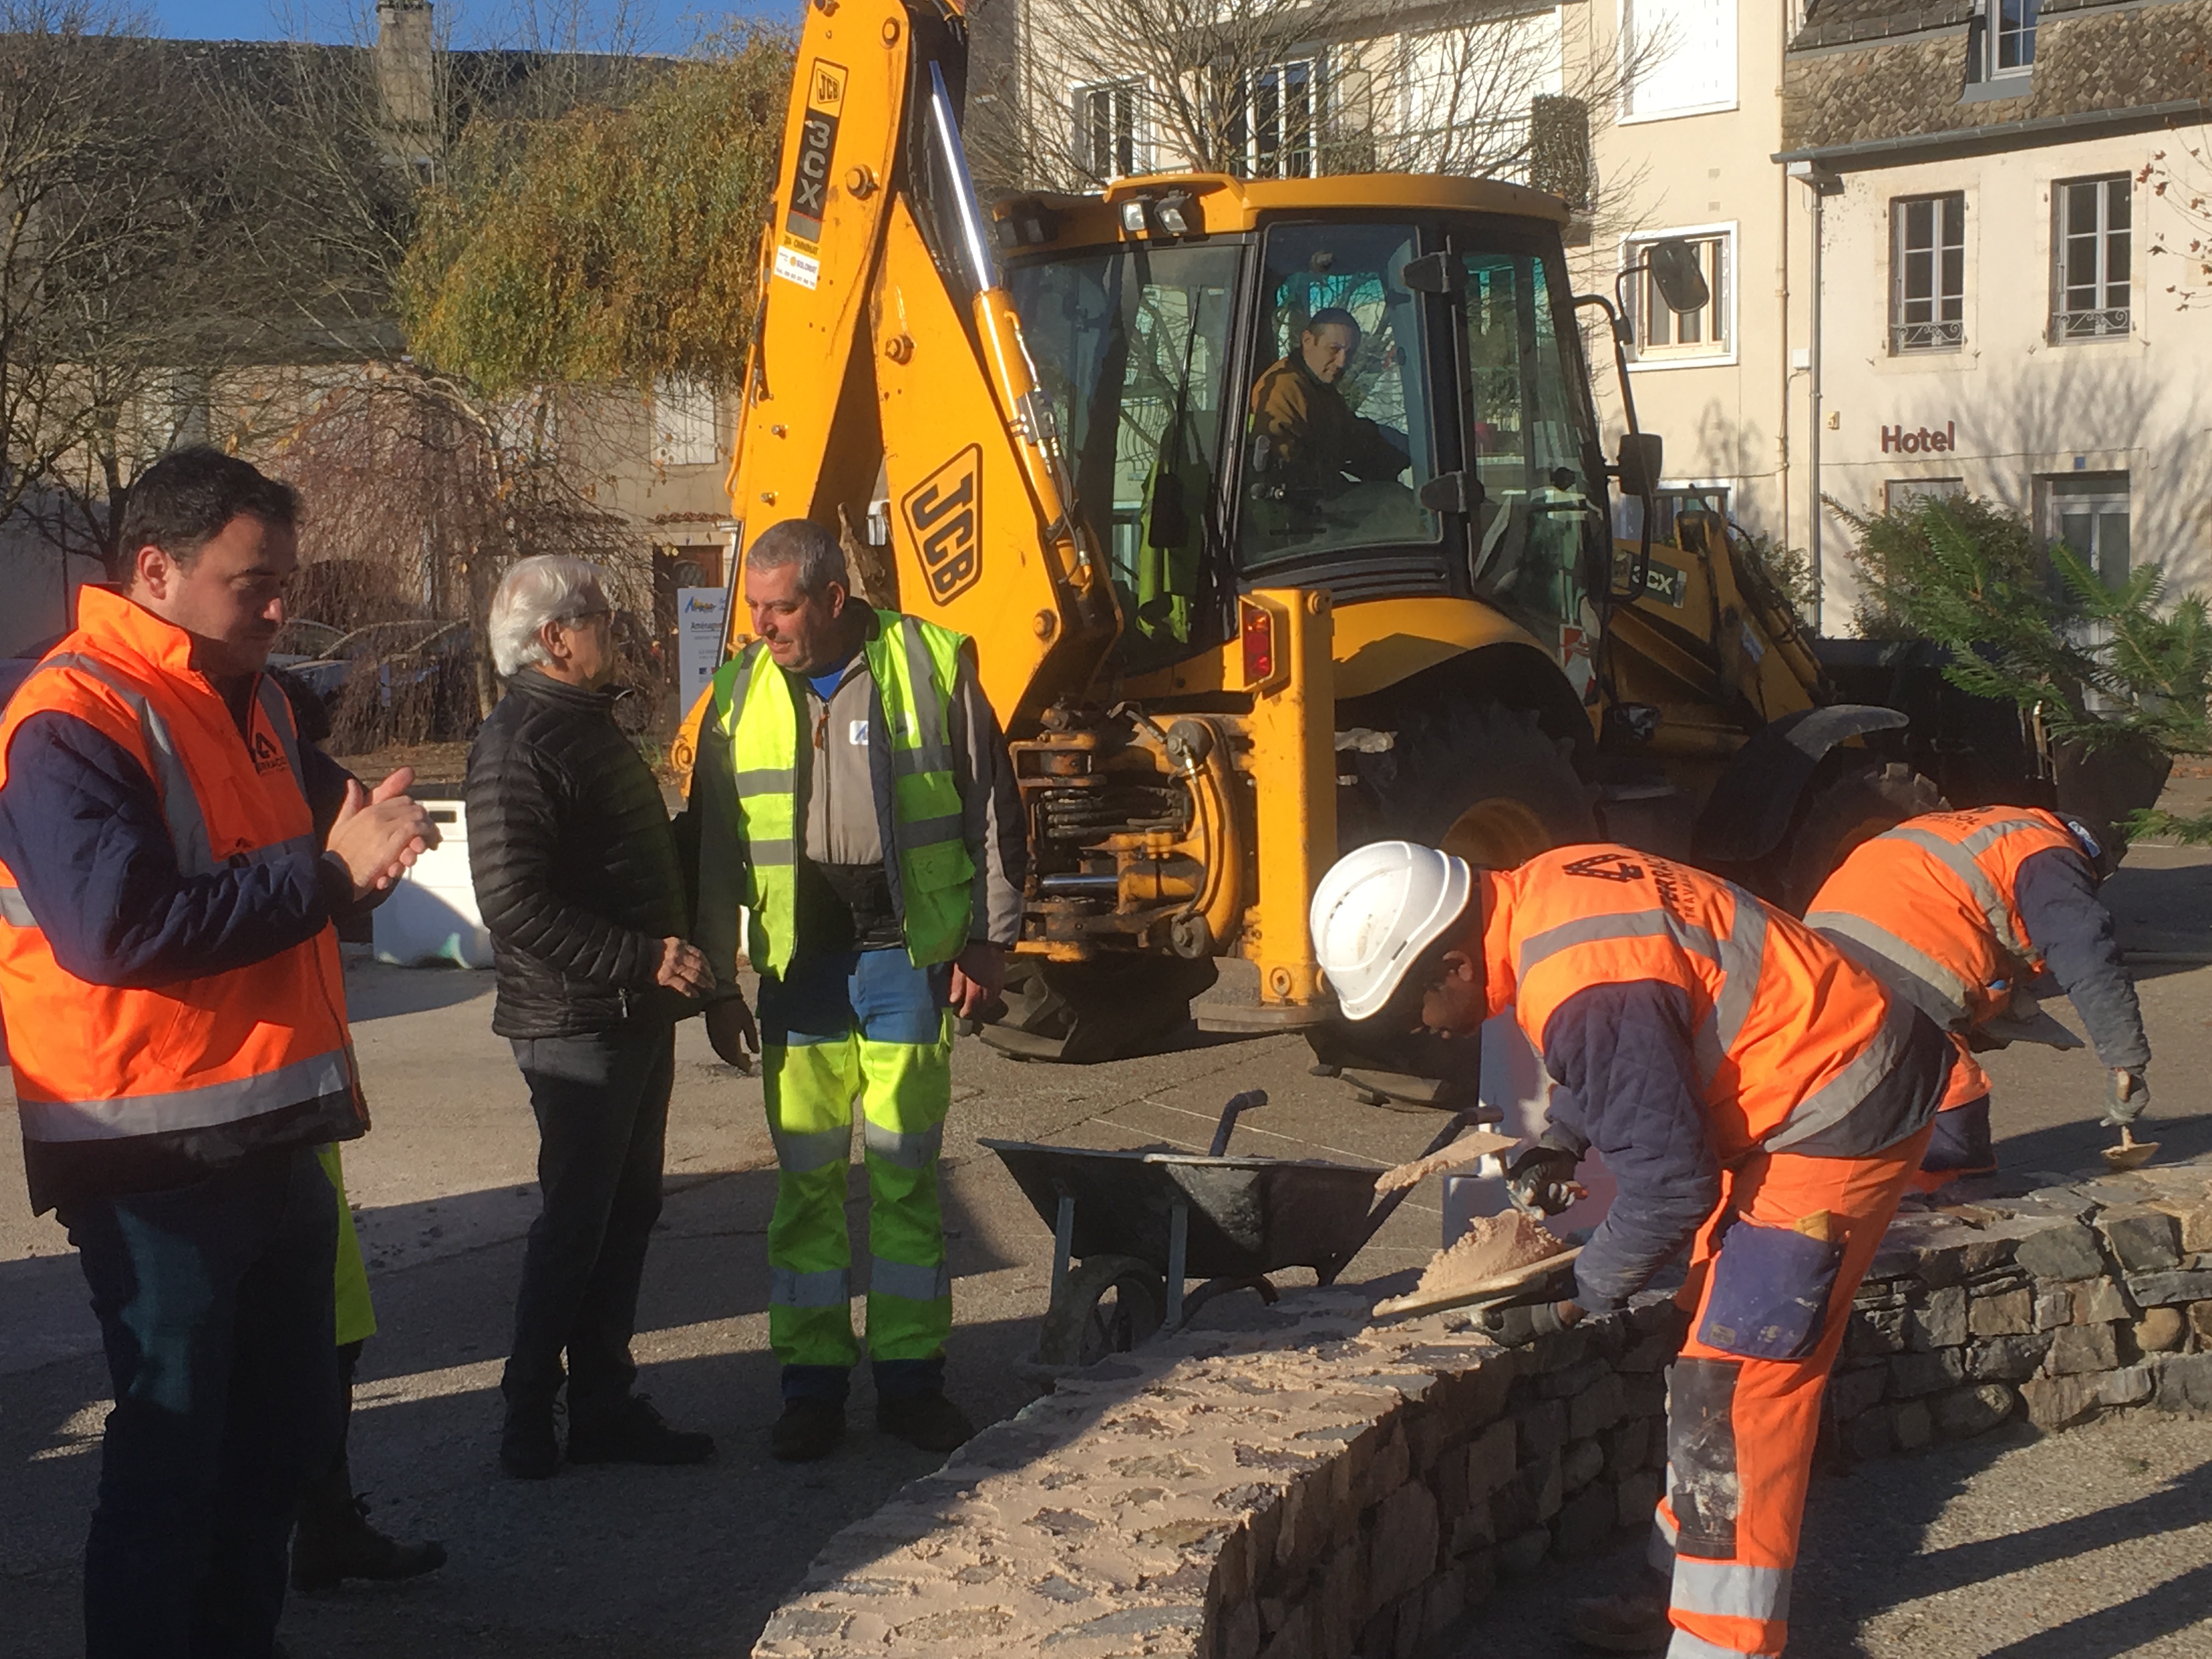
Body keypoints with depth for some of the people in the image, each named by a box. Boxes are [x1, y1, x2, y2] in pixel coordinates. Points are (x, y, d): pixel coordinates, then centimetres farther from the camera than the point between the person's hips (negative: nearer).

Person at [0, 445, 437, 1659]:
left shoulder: (252, 702, 13)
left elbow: (308, 814, 27)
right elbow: (119, 924, -27)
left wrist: (367, 828, 1)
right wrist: (329, 869, -23)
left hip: (272, 1134, 9)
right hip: (156, 1158, -9)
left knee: (281, 1425, 18)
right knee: (172, 1452, -2)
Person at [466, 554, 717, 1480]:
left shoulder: (589, 727, 17)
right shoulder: (518, 745, -16)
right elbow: (515, 902, -24)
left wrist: (676, 961, 17)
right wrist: (643, 959, -24)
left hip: (635, 1019, 10)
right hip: (577, 1024, -10)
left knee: (627, 1212, 13)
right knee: (576, 1221, -3)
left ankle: (606, 1404, 22)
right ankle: (530, 1423, 8)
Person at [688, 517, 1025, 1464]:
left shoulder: (932, 666, -1)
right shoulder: (742, 694, 6)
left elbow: (992, 809, 4)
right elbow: (714, 852, 10)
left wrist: (988, 942, 1)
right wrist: (718, 985, 8)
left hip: (908, 953, -2)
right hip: (798, 960, 2)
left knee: (905, 1171, 4)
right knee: (808, 1176, 4)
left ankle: (911, 1378, 14)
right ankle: (812, 1384, 13)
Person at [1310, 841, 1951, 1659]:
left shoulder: (1583, 993, -30)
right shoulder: (1536, 893, 0)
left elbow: (1670, 1184, -23)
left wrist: (1574, 1298, -11)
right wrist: (1562, 1137, 6)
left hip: (1840, 1119, -10)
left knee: (1733, 1377, -10)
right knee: (1714, 1338, 18)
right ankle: (1691, 1589, 31)